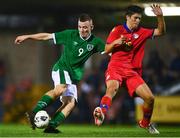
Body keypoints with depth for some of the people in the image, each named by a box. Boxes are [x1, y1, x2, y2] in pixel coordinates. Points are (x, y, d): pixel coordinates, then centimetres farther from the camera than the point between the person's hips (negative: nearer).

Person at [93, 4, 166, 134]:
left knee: (150, 98, -6)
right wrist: (116, 42, -15)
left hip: (133, 71, 4)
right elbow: (107, 50, 5)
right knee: (112, 87, -37)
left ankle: (146, 123, 19)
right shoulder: (117, 30, 5)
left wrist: (160, 16, -2)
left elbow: (161, 32, 14)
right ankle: (101, 112, -57)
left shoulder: (142, 32, 14)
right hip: (115, 67, -4)